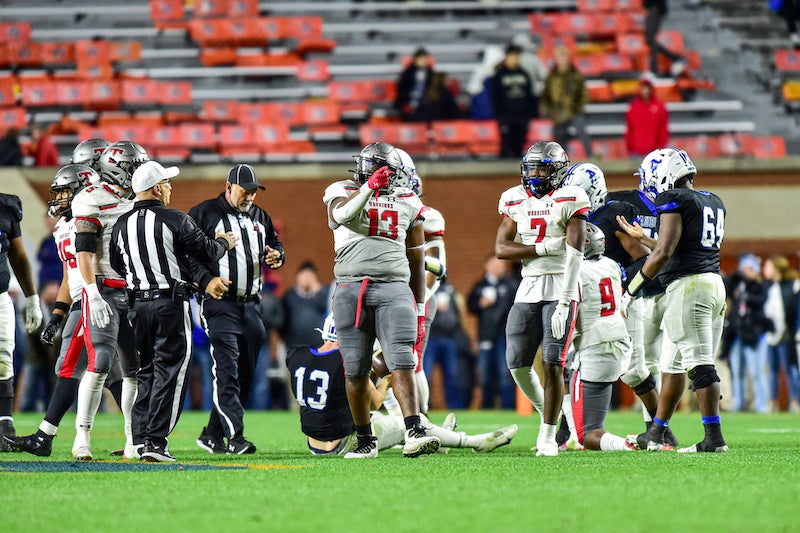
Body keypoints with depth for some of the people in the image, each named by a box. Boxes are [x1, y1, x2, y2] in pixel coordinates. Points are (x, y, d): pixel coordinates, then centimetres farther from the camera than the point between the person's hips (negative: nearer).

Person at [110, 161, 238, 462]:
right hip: (171, 304, -5)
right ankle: (156, 443, -7)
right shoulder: (175, 221, -11)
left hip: (137, 304, 5)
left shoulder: (121, 225, 4)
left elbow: (117, 267, 11)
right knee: (168, 373, -2)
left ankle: (140, 437, 15)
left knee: (146, 371, 17)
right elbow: (207, 252, -5)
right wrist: (224, 242, 16)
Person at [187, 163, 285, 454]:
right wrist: (206, 280, -21)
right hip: (220, 303, -7)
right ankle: (235, 437, -19)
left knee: (244, 374, 7)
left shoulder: (260, 217, 17)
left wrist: (277, 256, 2)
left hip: (251, 305, 7)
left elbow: (275, 245, 27)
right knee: (227, 372, -15)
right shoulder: (204, 214, -2)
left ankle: (212, 434, 17)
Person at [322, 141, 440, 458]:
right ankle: (365, 441, 13)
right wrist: (369, 187, -27)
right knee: (356, 370, 2)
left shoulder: (408, 203, 16)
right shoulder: (342, 192, 10)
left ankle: (414, 432, -23)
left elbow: (417, 263, 18)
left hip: (394, 289, 1)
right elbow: (342, 215, -17)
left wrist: (420, 313, 16)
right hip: (351, 288, 0)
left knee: (402, 362, -14)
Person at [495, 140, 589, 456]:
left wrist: (564, 303, -19)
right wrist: (545, 247, -12)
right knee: (517, 364, 3)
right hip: (528, 291, 5)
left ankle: (548, 435, -2)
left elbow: (573, 256, -12)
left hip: (559, 291, -5)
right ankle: (548, 414, 26)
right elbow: (501, 248, 1)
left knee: (552, 364, -9)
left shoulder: (569, 201, -6)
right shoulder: (515, 201, 9)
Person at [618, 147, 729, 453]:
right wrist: (640, 237, 36)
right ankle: (655, 434, 22)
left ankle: (714, 437, -12)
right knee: (672, 364, 15)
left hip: (687, 286, -9)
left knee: (700, 365, -9)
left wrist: (632, 289, -8)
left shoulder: (674, 201, -8)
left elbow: (663, 253, -16)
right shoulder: (714, 203, 19)